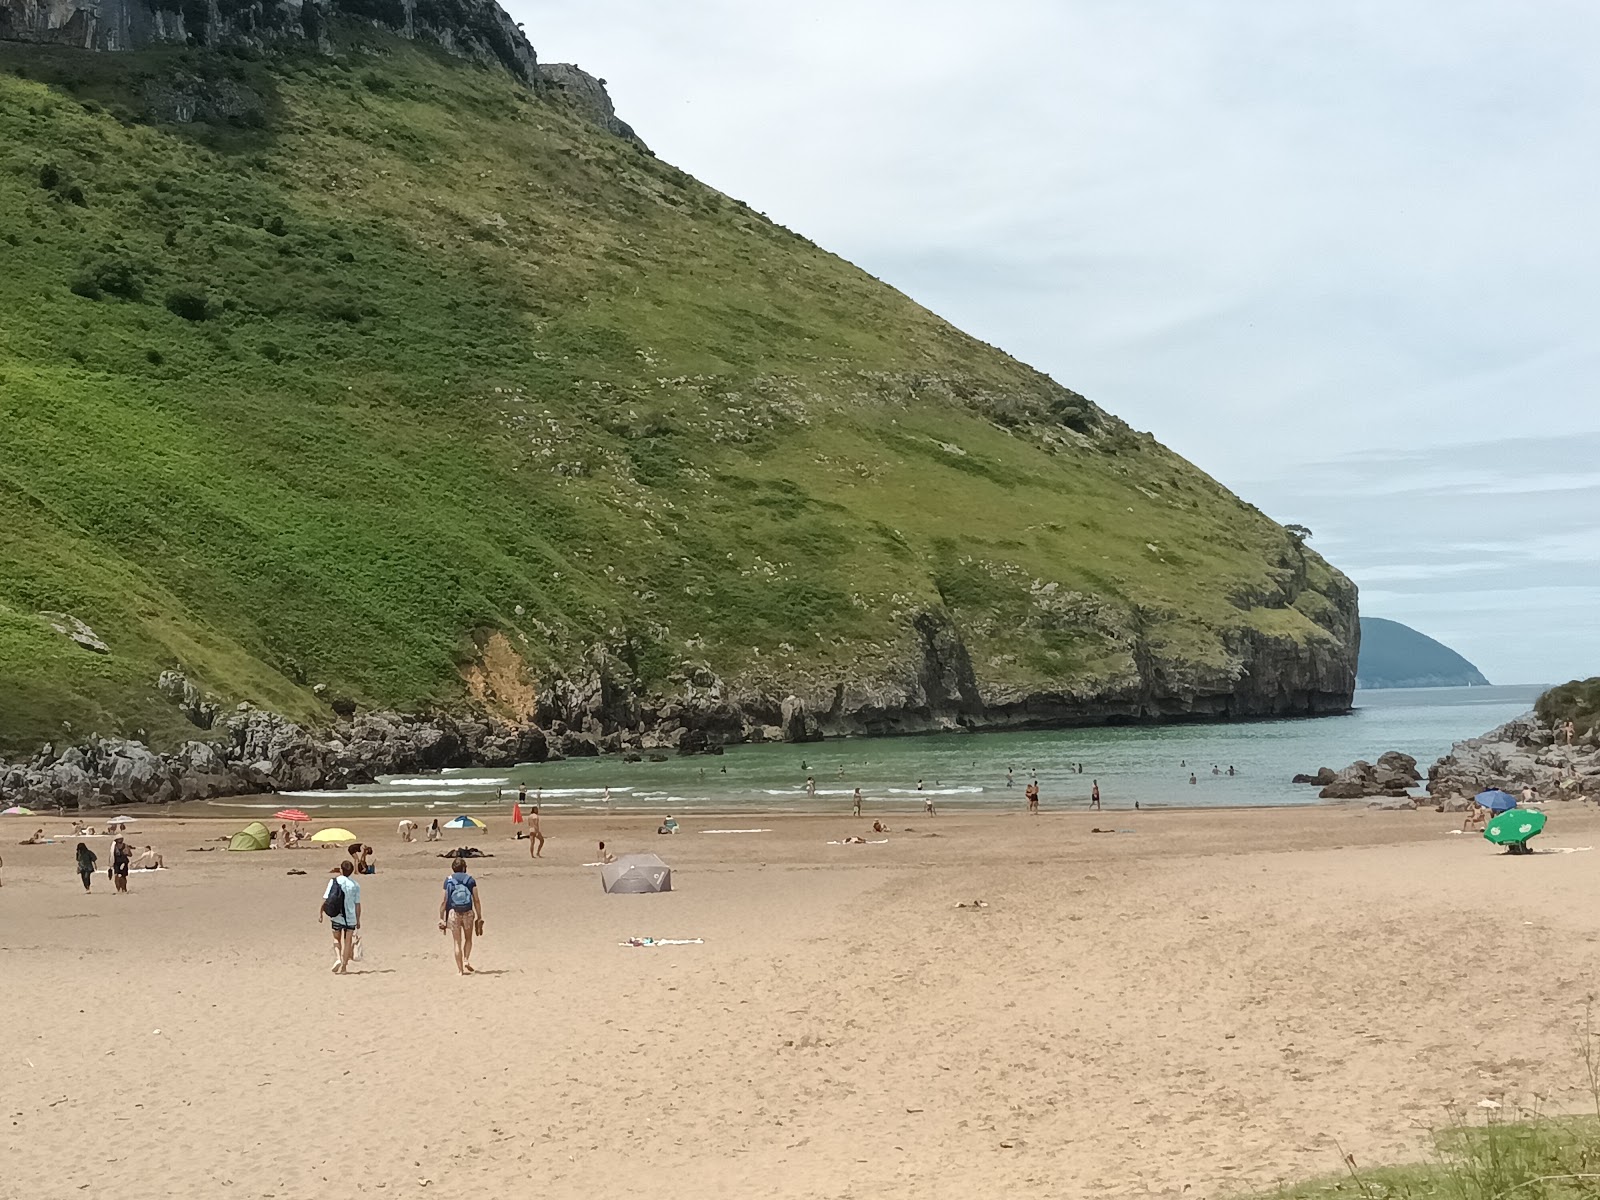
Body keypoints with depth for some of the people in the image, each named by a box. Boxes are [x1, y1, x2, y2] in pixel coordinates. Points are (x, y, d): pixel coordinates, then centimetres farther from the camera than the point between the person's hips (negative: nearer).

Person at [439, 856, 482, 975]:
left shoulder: (448, 881, 3)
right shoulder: (470, 880, 3)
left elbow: (443, 901, -1)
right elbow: (476, 900, -1)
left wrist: (441, 918, 5)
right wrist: (479, 917, 4)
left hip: (453, 913, 0)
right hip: (468, 913, 0)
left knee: (457, 942, 6)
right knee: (468, 939, 20)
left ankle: (460, 969, 4)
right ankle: (466, 960, 2)